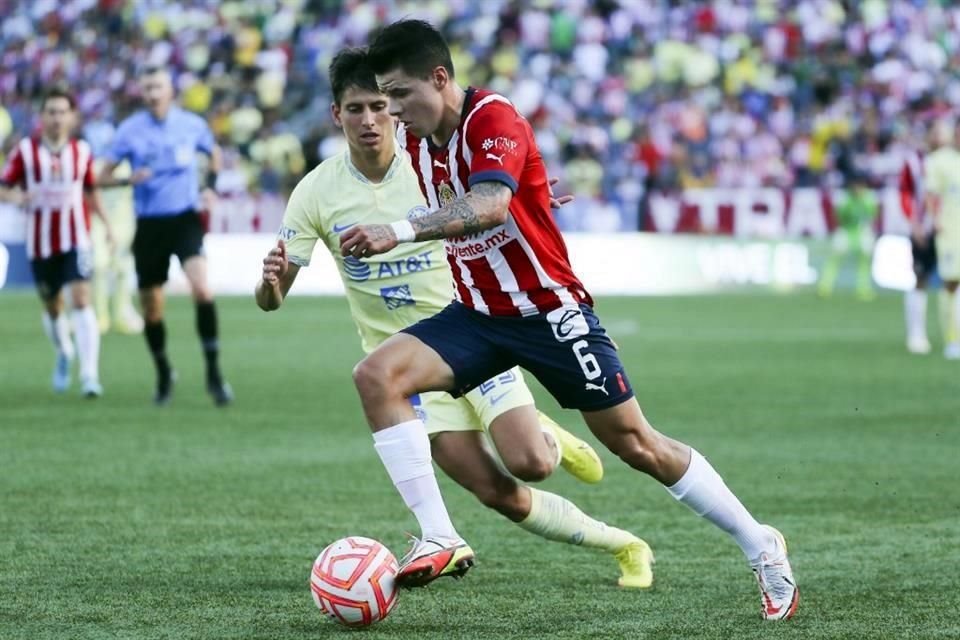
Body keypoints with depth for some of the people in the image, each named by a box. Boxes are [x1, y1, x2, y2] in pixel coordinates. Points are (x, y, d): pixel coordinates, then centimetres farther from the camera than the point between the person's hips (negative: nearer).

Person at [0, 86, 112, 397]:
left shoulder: (81, 151, 2)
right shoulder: (25, 151, -3)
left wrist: (106, 223, 10)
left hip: (75, 239, -1)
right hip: (41, 242, 1)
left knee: (81, 300, -16)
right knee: (51, 306, 13)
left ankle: (90, 374, -20)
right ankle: (63, 353, 44)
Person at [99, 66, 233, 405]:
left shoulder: (192, 124, 1)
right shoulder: (129, 130, -2)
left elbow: (214, 153, 21)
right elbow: (103, 176, 1)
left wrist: (210, 186, 4)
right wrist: (129, 178, -20)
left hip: (185, 220, -1)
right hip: (149, 225, 1)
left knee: (201, 288, -24)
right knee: (151, 309, 6)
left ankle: (214, 373, -16)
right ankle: (164, 374, 30)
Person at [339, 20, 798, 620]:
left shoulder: (494, 119, -22)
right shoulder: (414, 139, 1)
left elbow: (487, 208, -40)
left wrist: (399, 231, -49)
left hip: (550, 311, -6)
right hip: (477, 315, 6)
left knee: (636, 444, -1)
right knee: (376, 375, -17)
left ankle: (761, 546, 16)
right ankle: (440, 539, -19)